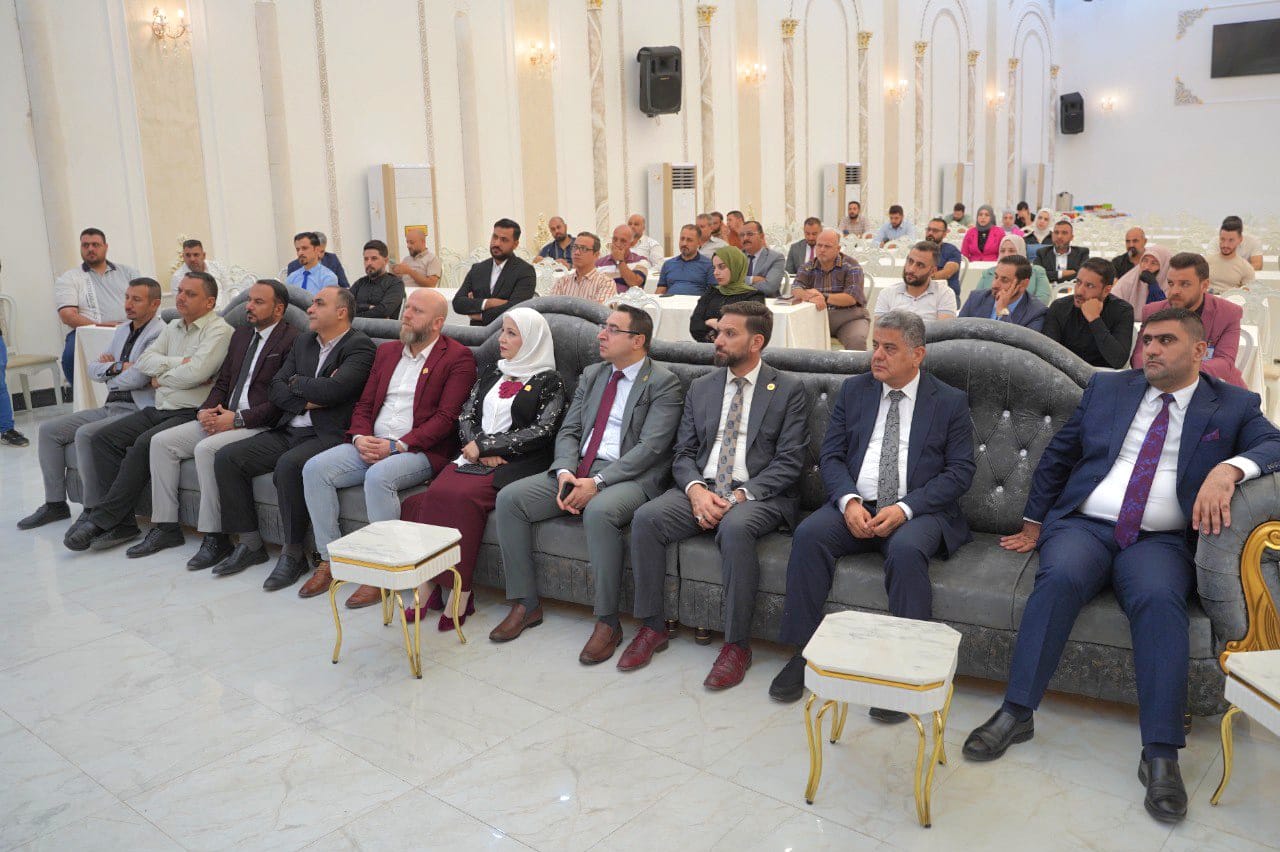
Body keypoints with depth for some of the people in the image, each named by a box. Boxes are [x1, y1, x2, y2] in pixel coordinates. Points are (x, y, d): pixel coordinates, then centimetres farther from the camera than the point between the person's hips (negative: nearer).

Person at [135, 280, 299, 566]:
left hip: (260, 425, -9)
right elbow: (222, 382, 20)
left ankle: (216, 537, -19)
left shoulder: (291, 340, -10)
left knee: (206, 449, -30)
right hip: (224, 417, 9)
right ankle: (166, 528, 4)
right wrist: (206, 410, 0)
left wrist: (238, 419, -19)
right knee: (161, 442, -2)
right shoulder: (241, 335, 18)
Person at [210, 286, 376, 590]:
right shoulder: (303, 342, 19)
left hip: (328, 436, -8)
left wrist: (295, 382, -2)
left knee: (288, 466, -34)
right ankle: (250, 544, 4)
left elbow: (334, 389, -20)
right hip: (288, 431, 8)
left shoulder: (359, 346, -5)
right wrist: (308, 400, -7)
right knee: (226, 457, -6)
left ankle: (293, 553, -17)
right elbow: (275, 389, 12)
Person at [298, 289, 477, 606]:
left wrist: (396, 446, -18)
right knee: (314, 468, -14)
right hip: (371, 445, 7)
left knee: (379, 476, -35)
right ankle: (329, 560, -4)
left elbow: (446, 417, -12)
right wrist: (360, 437, -4)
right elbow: (363, 404, 18)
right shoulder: (387, 351, 19)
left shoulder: (458, 358, -3)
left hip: (420, 450, -7)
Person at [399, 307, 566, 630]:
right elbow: (466, 416, 17)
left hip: (516, 463, -5)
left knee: (462, 497, -31)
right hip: (474, 456, 5)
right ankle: (427, 583, -22)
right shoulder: (492, 374, 23)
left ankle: (460, 592, -24)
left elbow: (542, 431, -8)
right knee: (435, 493, -25)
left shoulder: (549, 381, 4)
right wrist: (478, 449, -5)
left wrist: (485, 445, -9)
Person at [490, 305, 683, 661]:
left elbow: (650, 448, -14)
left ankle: (608, 622, -24)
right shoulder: (591, 375, 18)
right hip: (578, 469, 7)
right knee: (509, 498, -11)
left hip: (631, 476, -7)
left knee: (599, 511, -39)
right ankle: (525, 604, -1)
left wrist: (598, 482, -21)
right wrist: (565, 472, -8)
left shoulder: (663, 384, -4)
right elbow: (568, 431, 14)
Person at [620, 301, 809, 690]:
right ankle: (652, 627, -8)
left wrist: (741, 495, -18)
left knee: (735, 528, -38)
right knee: (646, 518, -23)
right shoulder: (701, 387, 15)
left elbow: (789, 462, -5)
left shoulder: (789, 390, 2)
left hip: (760, 495, -4)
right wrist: (696, 490, -11)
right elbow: (683, 452, 11)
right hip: (700, 490, 4)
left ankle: (737, 644, -23)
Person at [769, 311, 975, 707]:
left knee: (906, 551, -36)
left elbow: (960, 471, -3)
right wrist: (848, 501, -13)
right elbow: (831, 456, 8)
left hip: (918, 511, -2)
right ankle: (803, 651, -17)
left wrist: (905, 508, -17)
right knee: (808, 534, -27)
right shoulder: (853, 390, 13)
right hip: (855, 507, 3)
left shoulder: (950, 402, 5)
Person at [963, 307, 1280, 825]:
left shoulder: (1234, 406, 12)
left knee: (1160, 597, -34)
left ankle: (1160, 753, -31)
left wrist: (1229, 469, -26)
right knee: (1060, 577, -32)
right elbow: (1057, 456, 19)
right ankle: (1016, 713, -28)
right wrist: (1033, 525, 17)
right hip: (1083, 526, 1)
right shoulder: (1106, 388, 15)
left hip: (1160, 541, -1)